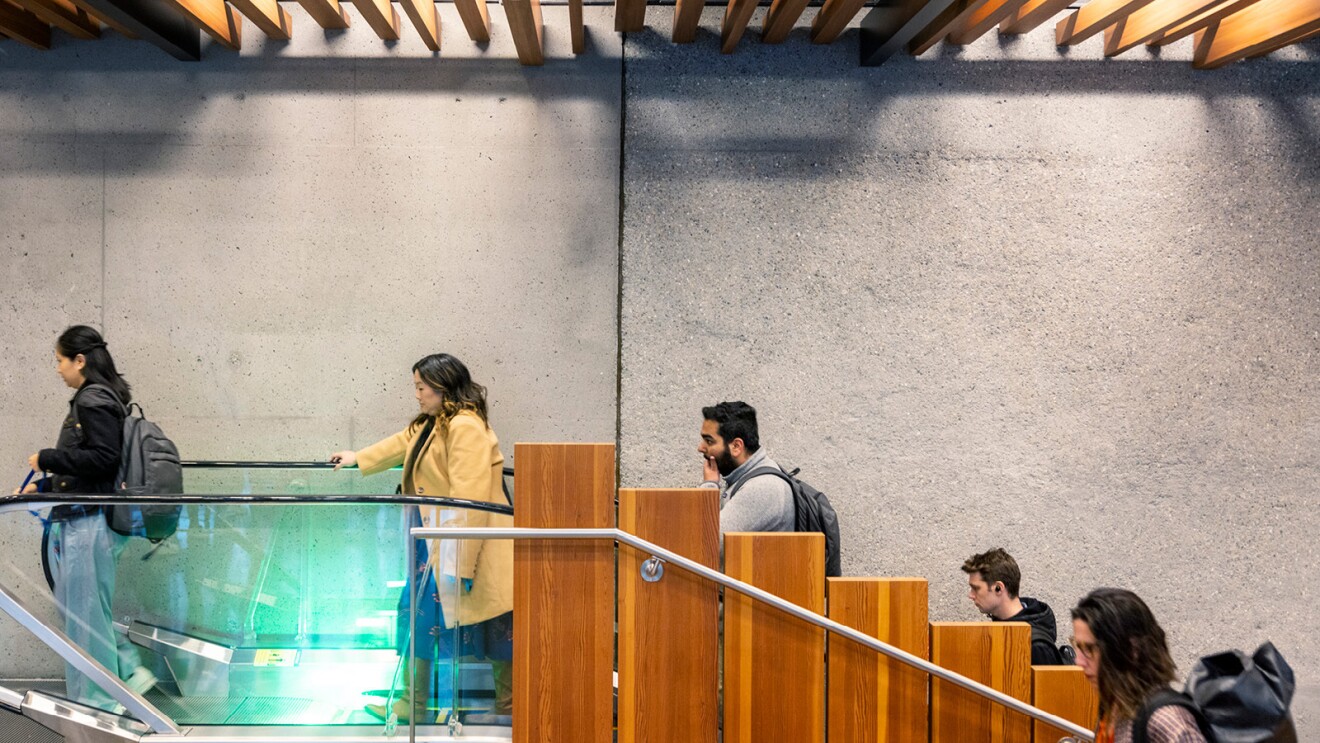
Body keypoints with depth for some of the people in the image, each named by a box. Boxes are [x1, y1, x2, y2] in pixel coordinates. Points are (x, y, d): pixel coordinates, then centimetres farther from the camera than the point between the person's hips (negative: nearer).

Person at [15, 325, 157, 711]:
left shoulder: (94, 401, -14)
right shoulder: (91, 400, 15)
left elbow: (102, 459, -22)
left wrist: (47, 458, -15)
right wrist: (45, 485, 16)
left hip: (87, 523, -10)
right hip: (79, 519, 10)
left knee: (85, 608, 0)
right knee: (78, 605, 17)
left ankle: (97, 701, 10)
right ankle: (130, 670, 20)